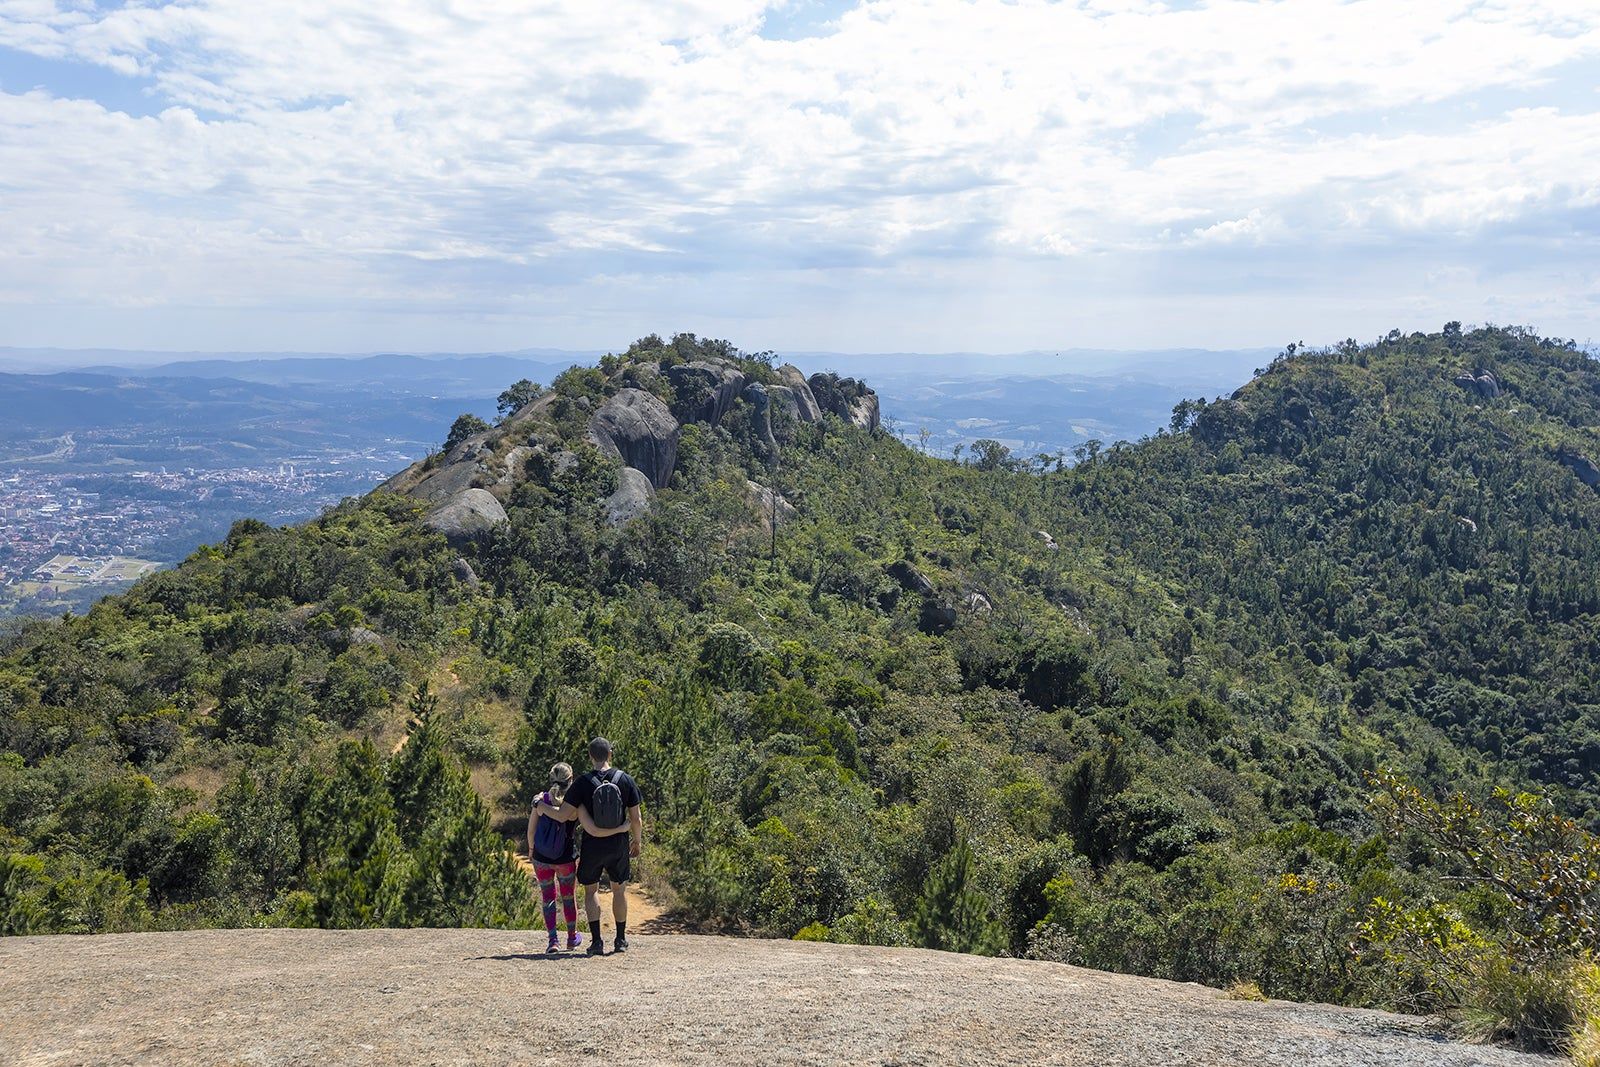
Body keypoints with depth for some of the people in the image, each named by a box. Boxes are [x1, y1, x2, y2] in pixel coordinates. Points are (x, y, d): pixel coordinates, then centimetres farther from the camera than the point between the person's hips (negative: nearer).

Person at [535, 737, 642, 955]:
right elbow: (635, 818, -3)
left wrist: (542, 808, 6)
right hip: (619, 846, 2)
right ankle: (621, 940, 23)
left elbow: (563, 815, -12)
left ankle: (596, 940, 6)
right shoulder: (625, 780, -7)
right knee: (619, 889, 18)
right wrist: (637, 841, 13)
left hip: (592, 847, -2)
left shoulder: (583, 783, -13)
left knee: (591, 890, 14)